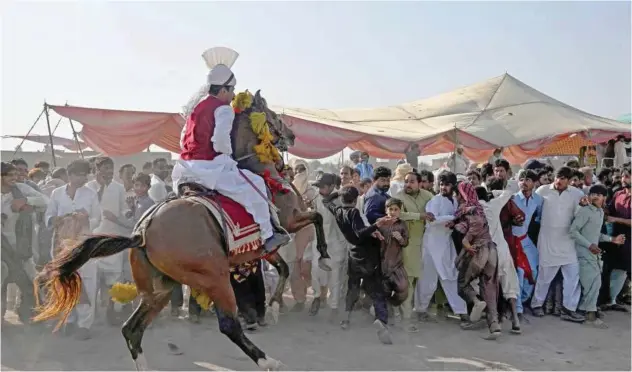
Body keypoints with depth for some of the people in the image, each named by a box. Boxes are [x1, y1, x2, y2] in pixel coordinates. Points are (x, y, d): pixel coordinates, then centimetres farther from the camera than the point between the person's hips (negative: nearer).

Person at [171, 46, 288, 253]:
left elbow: (183, 139, 23)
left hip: (186, 166, 9)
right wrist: (228, 153, -2)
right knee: (254, 184, -3)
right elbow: (220, 141, -20)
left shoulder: (196, 106, 19)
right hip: (210, 166, -9)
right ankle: (267, 236, -1)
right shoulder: (223, 108, -7)